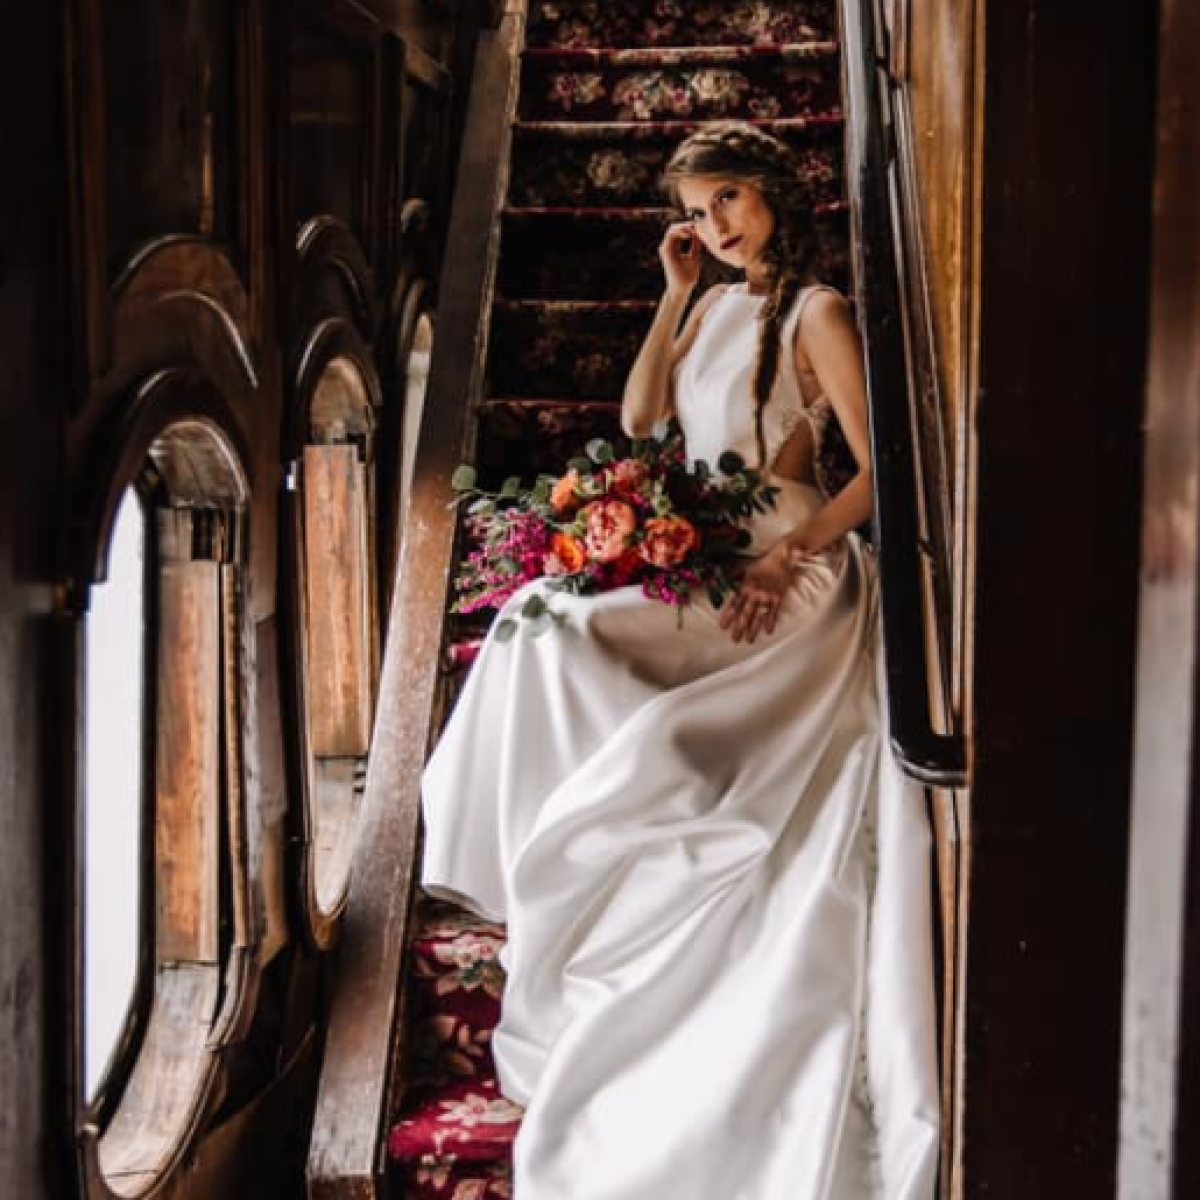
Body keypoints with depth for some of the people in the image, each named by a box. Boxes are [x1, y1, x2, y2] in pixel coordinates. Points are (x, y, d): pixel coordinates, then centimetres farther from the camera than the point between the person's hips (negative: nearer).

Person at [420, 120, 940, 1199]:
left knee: (559, 632, -22)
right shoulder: (718, 307, 16)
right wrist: (674, 294, 9)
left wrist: (786, 555, -23)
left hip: (780, 573, -8)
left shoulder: (816, 312, -8)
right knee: (547, 620, -11)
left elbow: (879, 470, -14)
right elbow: (640, 419, 12)